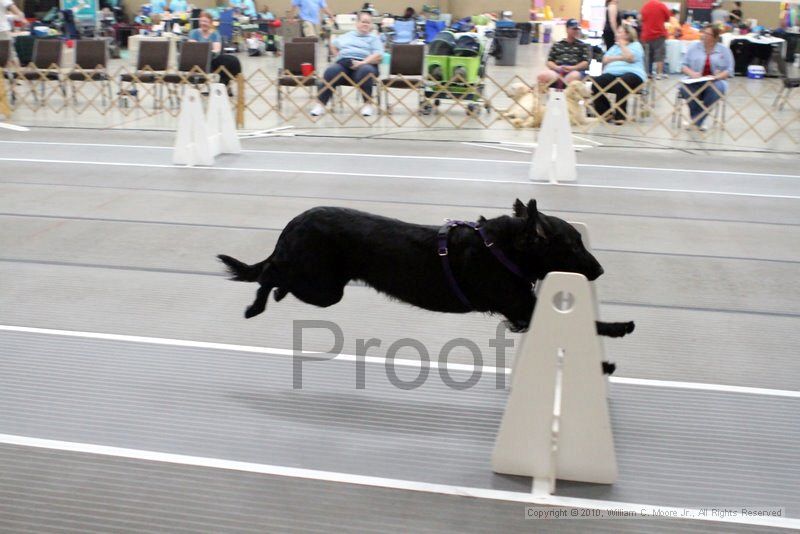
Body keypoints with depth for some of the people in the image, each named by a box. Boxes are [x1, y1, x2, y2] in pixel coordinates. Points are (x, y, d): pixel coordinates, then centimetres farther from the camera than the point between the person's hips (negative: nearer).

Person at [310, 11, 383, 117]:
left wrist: (363, 62, -14)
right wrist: (338, 56, 16)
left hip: (364, 64, -2)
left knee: (366, 71, -39)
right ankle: (320, 104, -36)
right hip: (343, 63, 2)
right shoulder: (347, 36, 31)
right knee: (330, 71, -31)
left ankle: (368, 104, -31)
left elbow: (378, 56, 4)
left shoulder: (374, 38, 20)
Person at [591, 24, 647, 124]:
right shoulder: (614, 47, 30)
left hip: (632, 73, -5)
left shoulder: (636, 45, 14)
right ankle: (604, 113, -22)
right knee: (596, 82, -26)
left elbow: (629, 58, -7)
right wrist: (620, 57, 1)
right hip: (612, 73, 5)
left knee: (620, 83, -41)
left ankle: (620, 115, -33)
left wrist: (622, 45, 4)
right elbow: (605, 60, 12)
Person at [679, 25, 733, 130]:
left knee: (717, 88, -37)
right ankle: (697, 122, -26)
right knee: (685, 87, -34)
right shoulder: (694, 47, 10)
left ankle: (696, 121, -32)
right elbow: (684, 66, 7)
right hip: (695, 81, 1)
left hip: (715, 82, -1)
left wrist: (717, 76, -16)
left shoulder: (724, 50, 7)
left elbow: (729, 71, 2)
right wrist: (692, 73, -13)